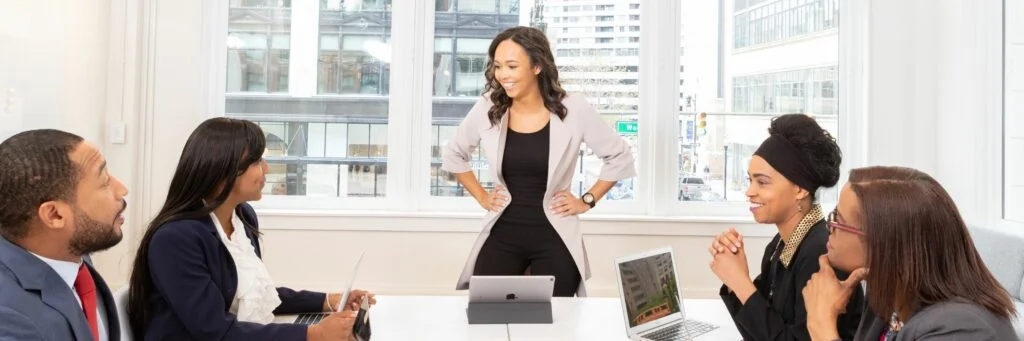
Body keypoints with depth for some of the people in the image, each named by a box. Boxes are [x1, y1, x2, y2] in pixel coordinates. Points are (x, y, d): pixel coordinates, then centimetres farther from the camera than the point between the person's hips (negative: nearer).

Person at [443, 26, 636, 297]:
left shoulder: (573, 110, -10)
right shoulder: (487, 109, -3)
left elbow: (619, 156, 3)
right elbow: (454, 155, 16)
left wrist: (587, 200, 0)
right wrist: (481, 197, 9)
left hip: (554, 239, -2)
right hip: (501, 236, 2)